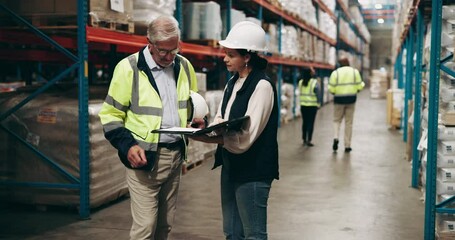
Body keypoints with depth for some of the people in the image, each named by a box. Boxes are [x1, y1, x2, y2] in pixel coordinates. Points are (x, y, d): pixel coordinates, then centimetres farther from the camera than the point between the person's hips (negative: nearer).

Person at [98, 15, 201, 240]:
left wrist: (197, 121, -1)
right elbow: (110, 115, -6)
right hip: (144, 157, -5)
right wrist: (127, 146, -20)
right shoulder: (129, 68, -10)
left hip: (175, 155, 5)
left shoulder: (184, 66, 6)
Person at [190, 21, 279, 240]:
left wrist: (206, 138, -27)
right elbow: (219, 123, 9)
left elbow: (245, 138, -21)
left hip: (252, 171, -8)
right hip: (230, 166, 8)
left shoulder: (262, 85, -15)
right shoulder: (232, 83, 10)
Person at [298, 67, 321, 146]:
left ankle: (304, 139, 19)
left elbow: (300, 93, 7)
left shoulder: (300, 82, 1)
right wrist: (318, 103, -4)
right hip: (312, 105, -4)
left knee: (304, 122, 13)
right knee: (311, 123, 0)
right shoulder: (314, 82, -11)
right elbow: (317, 94, -12)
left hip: (303, 105, 4)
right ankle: (308, 140, -2)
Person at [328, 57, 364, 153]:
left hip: (339, 99, -1)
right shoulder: (355, 71, 3)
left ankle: (336, 137, -13)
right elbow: (359, 87, 0)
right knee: (349, 122, 7)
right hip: (351, 99, 1)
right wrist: (363, 84, 22)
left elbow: (331, 89, -6)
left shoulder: (335, 73, -2)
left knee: (337, 120, 13)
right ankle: (347, 145, 8)